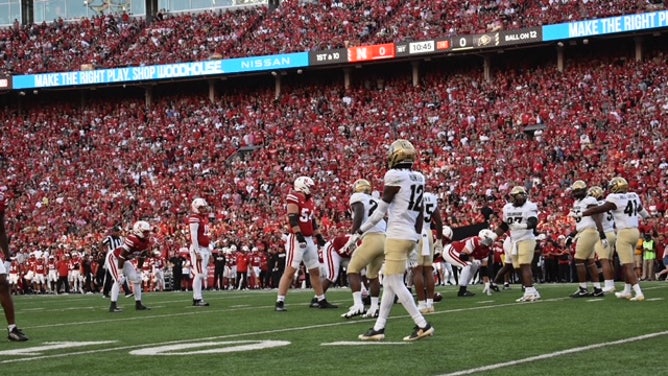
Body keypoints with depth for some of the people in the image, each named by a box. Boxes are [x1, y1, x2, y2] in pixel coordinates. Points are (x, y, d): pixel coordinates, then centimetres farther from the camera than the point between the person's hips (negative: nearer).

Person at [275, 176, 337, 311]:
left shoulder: (310, 201, 15)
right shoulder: (295, 198, -11)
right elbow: (292, 219, -19)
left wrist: (319, 236, 20)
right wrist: (299, 235, -25)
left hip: (309, 239, 9)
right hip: (296, 239, -9)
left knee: (315, 270, 13)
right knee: (290, 270, -12)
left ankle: (321, 300, 21)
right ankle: (279, 302, -12)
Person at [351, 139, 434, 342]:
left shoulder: (395, 176, -12)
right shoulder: (418, 178, 11)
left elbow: (380, 211, -9)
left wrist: (359, 232, -2)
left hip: (397, 236, -8)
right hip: (411, 235, 9)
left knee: (396, 284, -5)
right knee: (388, 283, 12)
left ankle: (422, 325, -8)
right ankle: (379, 328, 13)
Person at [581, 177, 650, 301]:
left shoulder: (615, 200, -13)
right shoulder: (634, 196, 9)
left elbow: (599, 209, -15)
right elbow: (640, 208, 31)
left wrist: (581, 214, -7)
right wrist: (646, 215, 53)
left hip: (624, 233, -8)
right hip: (635, 231, 8)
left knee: (627, 265, -8)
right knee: (627, 264, 18)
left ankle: (638, 293, -16)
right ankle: (627, 291, 25)